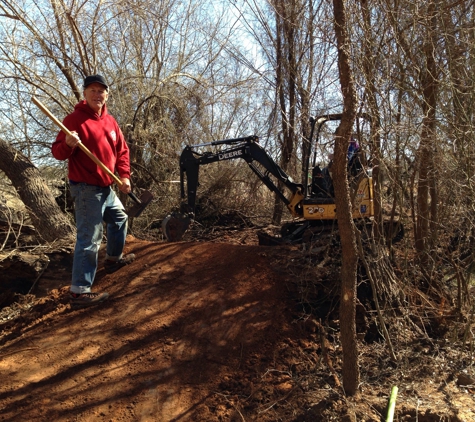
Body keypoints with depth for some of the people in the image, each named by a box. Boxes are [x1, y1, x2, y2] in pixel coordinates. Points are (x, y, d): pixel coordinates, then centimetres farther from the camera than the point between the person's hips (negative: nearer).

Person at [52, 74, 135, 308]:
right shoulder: (74, 119, -13)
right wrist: (67, 144, -36)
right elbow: (57, 152, -14)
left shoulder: (110, 121, 9)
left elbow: (122, 149, 14)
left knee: (119, 218, 27)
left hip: (106, 186, 9)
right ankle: (79, 291, -10)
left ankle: (114, 259, 48)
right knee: (89, 238, -13)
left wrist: (124, 175, 2)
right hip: (86, 189, -9)